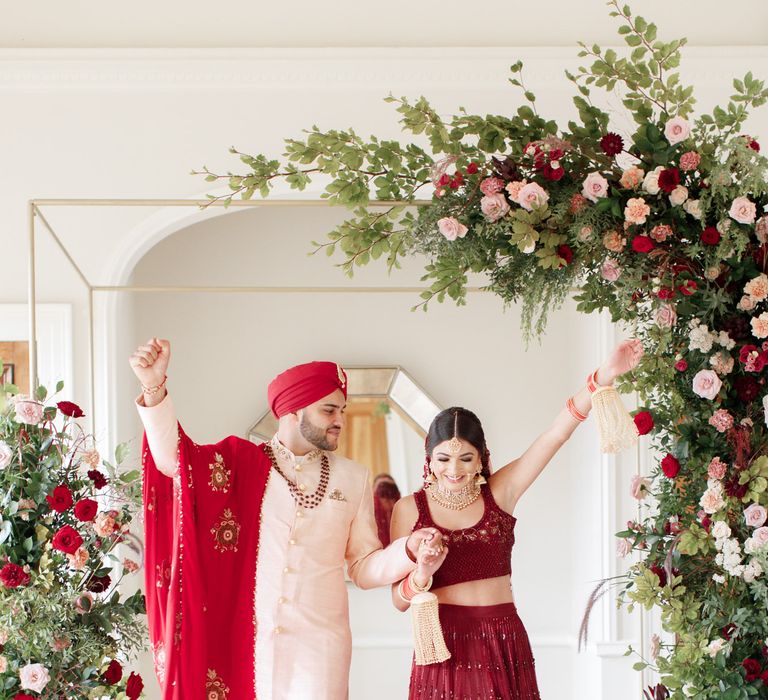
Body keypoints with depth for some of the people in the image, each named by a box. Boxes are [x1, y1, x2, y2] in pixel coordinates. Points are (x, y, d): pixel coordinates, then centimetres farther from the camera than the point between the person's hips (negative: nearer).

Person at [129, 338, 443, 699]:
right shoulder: (242, 463, 1)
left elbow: (364, 568, 8)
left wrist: (408, 549, -11)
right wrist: (154, 388, -28)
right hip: (245, 641, -1)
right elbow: (174, 460, -15)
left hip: (319, 643, 1)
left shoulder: (353, 478, 6)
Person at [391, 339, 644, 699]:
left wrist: (603, 376, -19)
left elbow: (554, 436, -8)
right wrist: (422, 573, -22)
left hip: (504, 644, 1)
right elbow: (400, 599, 1)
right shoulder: (409, 509, 0)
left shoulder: (499, 492, 3)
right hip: (445, 644, -1)